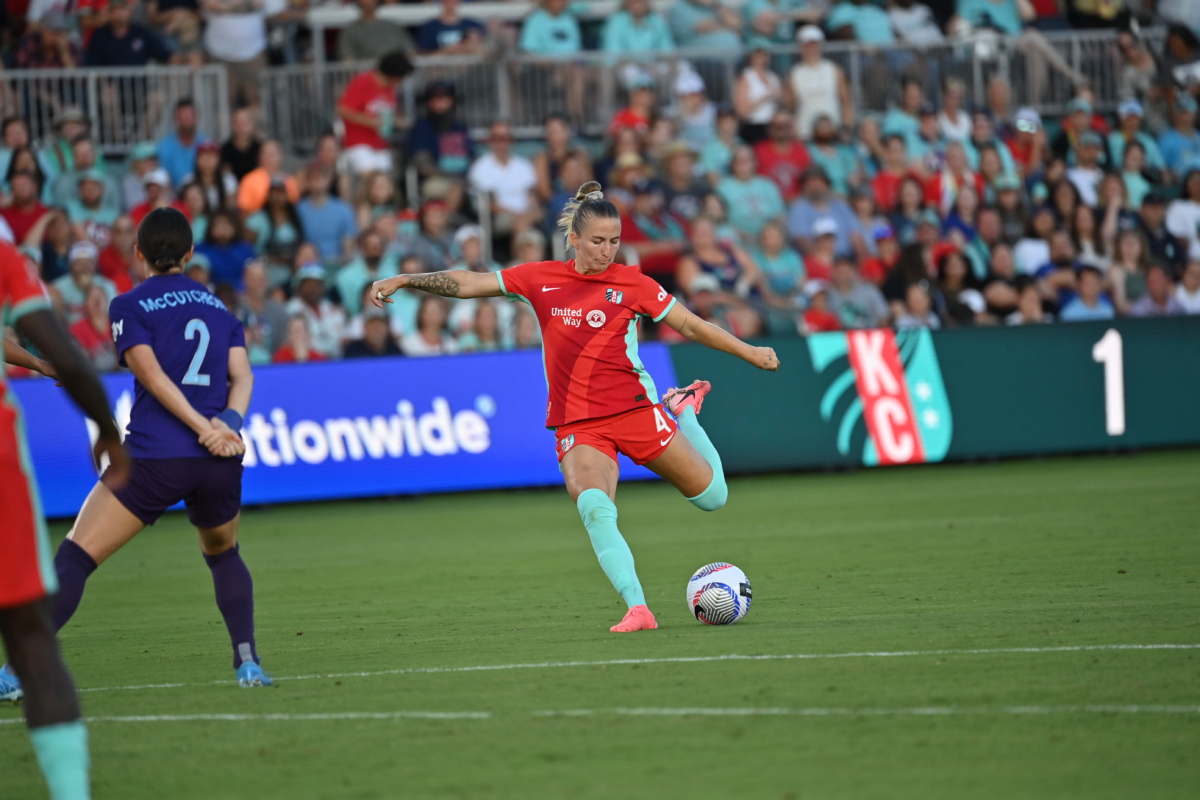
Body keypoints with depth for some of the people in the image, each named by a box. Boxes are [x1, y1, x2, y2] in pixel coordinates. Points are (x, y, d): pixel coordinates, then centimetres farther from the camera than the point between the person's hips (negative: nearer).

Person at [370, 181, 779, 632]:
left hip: (634, 410, 0)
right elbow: (467, 284, 7)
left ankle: (683, 410, 33)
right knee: (594, 508, -28)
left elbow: (690, 325, 5)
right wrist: (404, 281, 1)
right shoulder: (540, 279, 3)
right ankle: (637, 609, -28)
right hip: (577, 423, 0)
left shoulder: (632, 284, -2)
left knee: (711, 496, 4)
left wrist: (748, 352, 3)